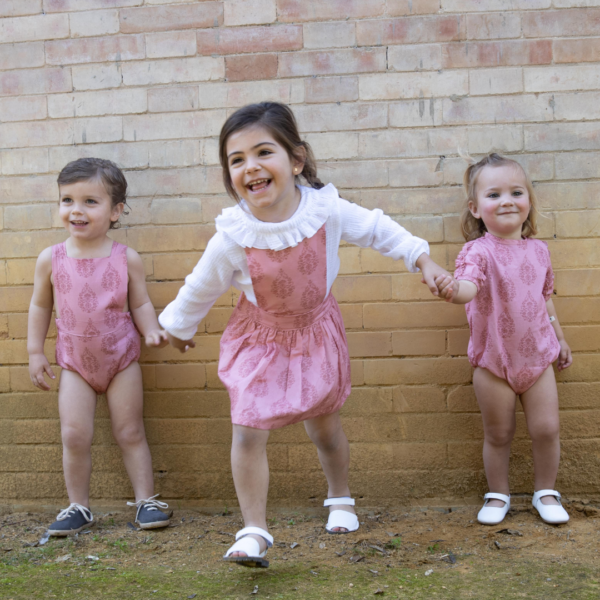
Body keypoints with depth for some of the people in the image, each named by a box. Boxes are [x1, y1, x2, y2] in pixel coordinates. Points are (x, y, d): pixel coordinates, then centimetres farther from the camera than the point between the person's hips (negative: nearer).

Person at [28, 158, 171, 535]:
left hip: (122, 359, -1)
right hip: (75, 363, 1)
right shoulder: (51, 259, -5)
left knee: (130, 433, 5)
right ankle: (79, 507, 15)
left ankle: (146, 500, 16)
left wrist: (152, 332, -19)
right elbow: (41, 306, 5)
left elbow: (141, 304, -1)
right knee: (75, 436, -2)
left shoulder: (127, 259, -9)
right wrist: (35, 352, 4)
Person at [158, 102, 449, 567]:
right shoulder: (233, 236, -25)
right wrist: (179, 326, 8)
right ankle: (254, 531, 4)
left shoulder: (325, 209, -23)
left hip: (316, 330, 2)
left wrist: (424, 260, -3)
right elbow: (202, 287, -6)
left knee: (325, 425, 16)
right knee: (249, 430, -11)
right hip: (260, 338, -1)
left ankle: (340, 498, 45)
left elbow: (377, 229, -3)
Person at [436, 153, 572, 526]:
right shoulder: (479, 251, -15)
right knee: (498, 434, 9)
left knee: (546, 428, 5)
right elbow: (469, 286, -35)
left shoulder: (538, 250, 2)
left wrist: (560, 339, 20)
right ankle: (498, 495, 29)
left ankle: (546, 492, 27)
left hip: (537, 356, 4)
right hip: (494, 361, -3)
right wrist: (453, 290, -58)